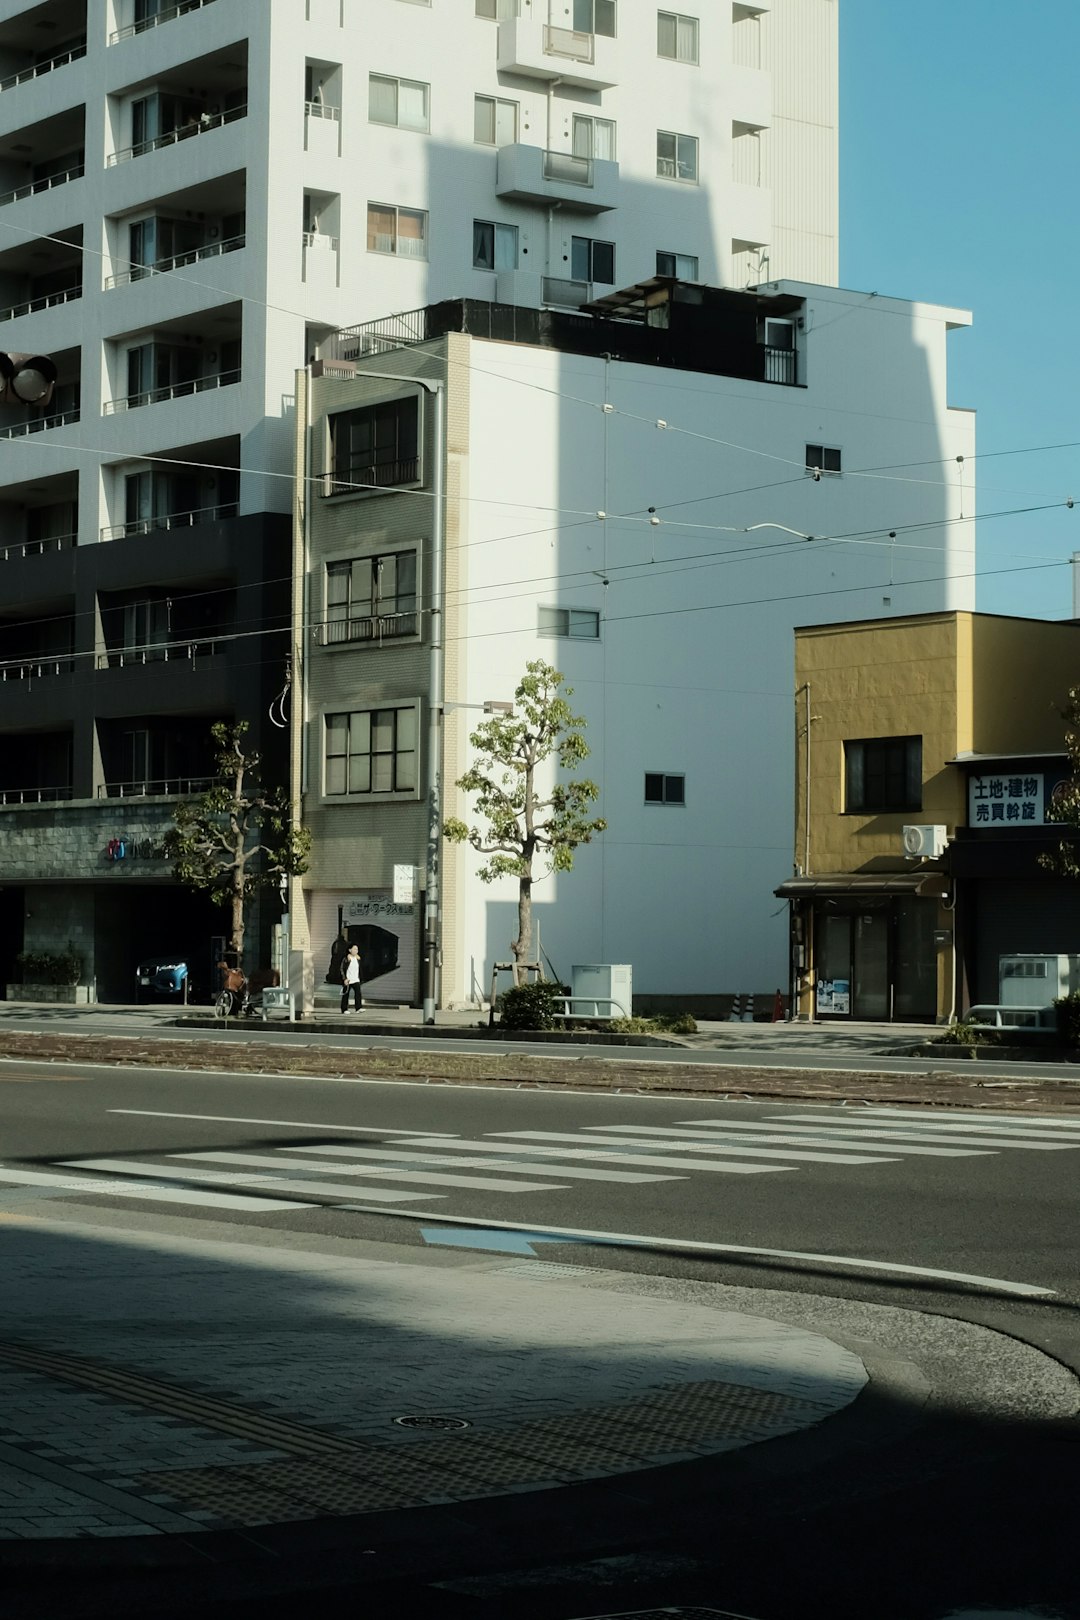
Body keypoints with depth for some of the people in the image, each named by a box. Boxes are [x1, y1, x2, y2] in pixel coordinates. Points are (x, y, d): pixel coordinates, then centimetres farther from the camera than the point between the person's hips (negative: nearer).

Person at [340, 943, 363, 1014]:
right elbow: (342, 969, -11)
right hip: (347, 980, -5)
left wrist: (358, 978, 20)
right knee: (346, 995, 3)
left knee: (358, 992, -13)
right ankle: (344, 1009, 12)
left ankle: (359, 1008, -18)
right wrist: (345, 979, -17)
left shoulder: (357, 958, 8)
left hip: (355, 980, 5)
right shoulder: (347, 959, -10)